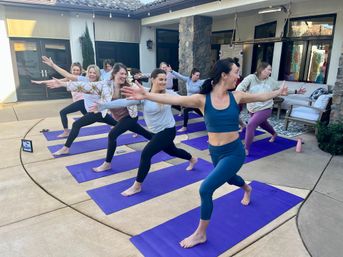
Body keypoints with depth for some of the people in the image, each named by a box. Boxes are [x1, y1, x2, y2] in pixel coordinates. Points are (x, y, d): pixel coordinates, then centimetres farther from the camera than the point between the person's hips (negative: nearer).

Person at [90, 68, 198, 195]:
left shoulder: (169, 93, -12)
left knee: (146, 154, -14)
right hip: (156, 132, 5)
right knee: (172, 151, 26)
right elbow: (124, 102, -20)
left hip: (167, 131, -4)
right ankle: (192, 159, 59)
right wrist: (103, 105, -30)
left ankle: (137, 186, 3)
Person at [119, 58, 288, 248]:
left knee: (206, 189, -11)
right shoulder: (202, 99, -13)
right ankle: (247, 189, 70)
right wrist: (146, 95, -38)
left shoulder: (236, 97, -9)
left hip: (234, 152, -2)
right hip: (215, 152, 3)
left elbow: (261, 97, 10)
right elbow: (175, 99, -26)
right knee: (229, 178, 31)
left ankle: (200, 234, 11)